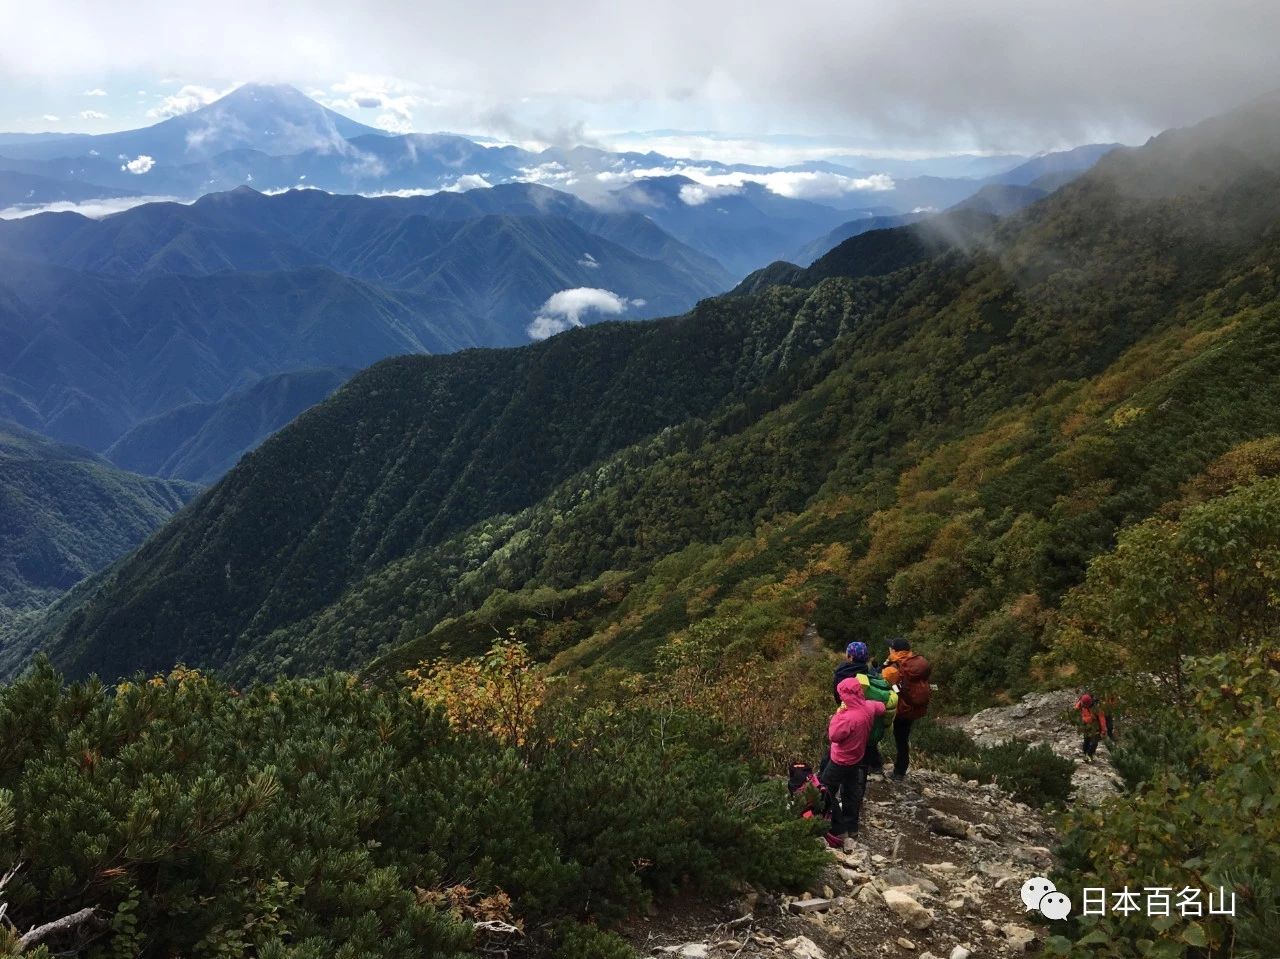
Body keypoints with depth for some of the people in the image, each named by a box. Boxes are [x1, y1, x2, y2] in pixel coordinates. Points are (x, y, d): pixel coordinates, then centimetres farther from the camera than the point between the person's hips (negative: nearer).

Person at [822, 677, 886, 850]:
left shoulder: (849, 717, -34)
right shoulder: (869, 707, -10)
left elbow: (833, 736, -24)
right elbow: (881, 707, 14)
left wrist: (838, 714, -19)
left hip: (842, 761, -8)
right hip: (857, 758, 8)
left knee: (825, 792, 5)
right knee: (851, 794, 21)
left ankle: (839, 833, 5)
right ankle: (851, 829, 33)